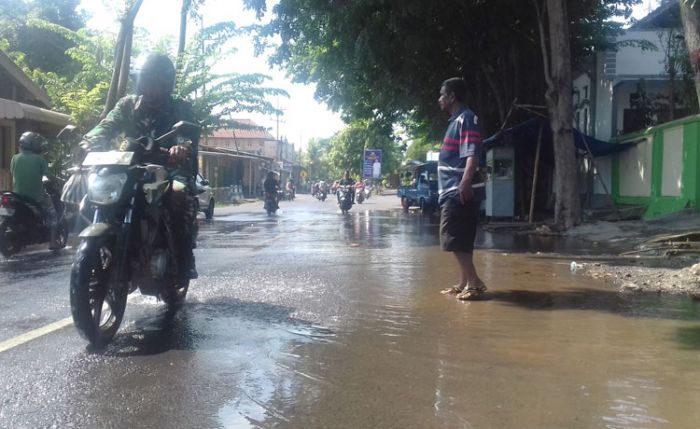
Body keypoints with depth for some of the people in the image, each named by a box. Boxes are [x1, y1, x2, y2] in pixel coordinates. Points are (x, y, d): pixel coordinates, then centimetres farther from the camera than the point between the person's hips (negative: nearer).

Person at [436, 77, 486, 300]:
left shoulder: (467, 119, -11)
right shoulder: (456, 120, 19)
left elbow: (472, 155, -23)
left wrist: (465, 184, -33)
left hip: (460, 192, -10)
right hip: (453, 191, 10)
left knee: (455, 240, -11)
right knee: (460, 241, 12)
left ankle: (474, 282, -8)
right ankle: (464, 284, 17)